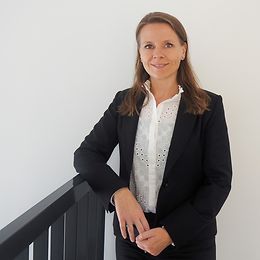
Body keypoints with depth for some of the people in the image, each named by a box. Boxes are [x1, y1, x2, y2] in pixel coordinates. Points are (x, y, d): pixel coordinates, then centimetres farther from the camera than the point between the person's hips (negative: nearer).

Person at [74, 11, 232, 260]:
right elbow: (85, 155, -3)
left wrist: (171, 232, -16)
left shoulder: (209, 106, -7)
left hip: (189, 239, -2)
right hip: (131, 232, 2)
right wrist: (118, 191, -21)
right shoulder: (124, 102, 1)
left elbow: (219, 181, -8)